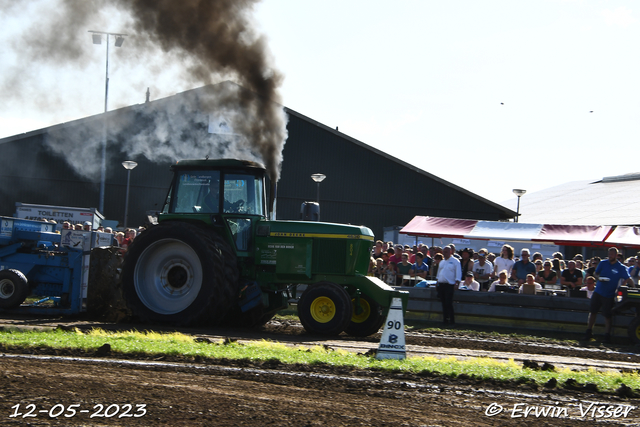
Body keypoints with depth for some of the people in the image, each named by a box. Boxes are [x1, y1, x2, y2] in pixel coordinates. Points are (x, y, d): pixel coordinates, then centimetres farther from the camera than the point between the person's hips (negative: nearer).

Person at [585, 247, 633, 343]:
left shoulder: (621, 267, -3)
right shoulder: (603, 263, 5)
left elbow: (627, 279, -7)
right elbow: (596, 273, 10)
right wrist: (599, 277, -13)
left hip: (609, 295, -3)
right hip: (598, 292, 3)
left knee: (607, 315, -3)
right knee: (592, 312, 5)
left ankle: (607, 336, 5)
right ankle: (589, 332, 17)